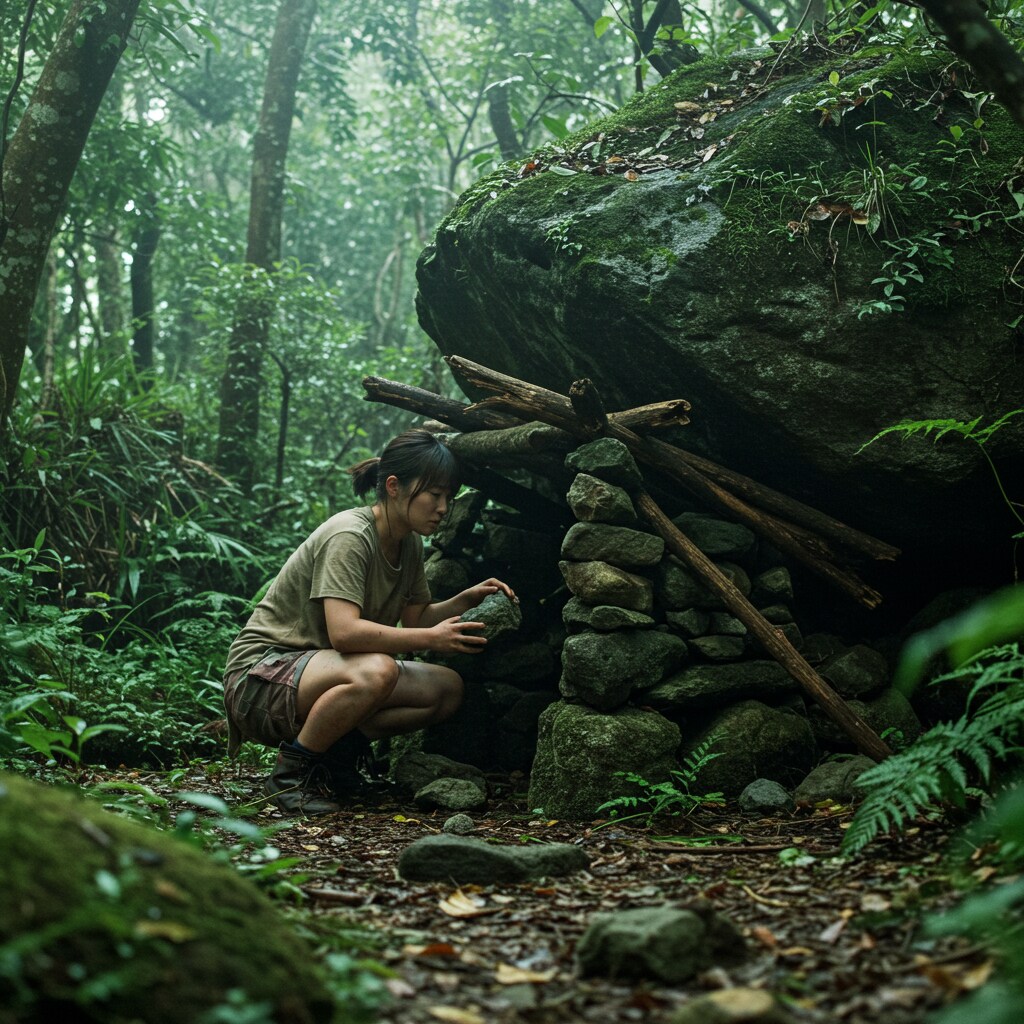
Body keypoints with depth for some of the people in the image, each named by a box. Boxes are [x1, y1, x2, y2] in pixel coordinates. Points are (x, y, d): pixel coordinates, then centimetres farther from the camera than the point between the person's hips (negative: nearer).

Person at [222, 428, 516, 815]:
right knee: (375, 672, -37)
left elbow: (417, 618, 12)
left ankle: (330, 751, 2)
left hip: (313, 674, 9)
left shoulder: (409, 543, 6)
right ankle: (291, 771, -16)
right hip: (261, 675, -9)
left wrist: (467, 599, -5)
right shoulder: (349, 537, -21)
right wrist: (431, 638, -34)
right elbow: (344, 632, -32)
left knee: (448, 688, -7)